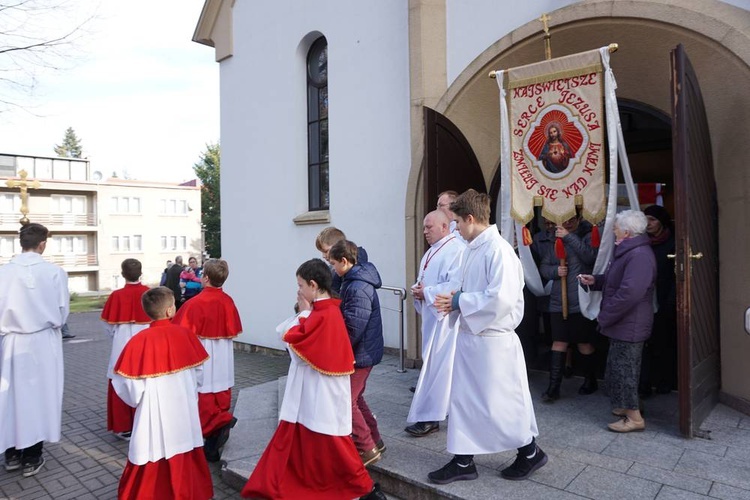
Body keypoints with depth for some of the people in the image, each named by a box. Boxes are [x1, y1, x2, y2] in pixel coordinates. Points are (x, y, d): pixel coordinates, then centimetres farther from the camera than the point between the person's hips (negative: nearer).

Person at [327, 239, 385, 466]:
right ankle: (374, 441, 30)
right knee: (355, 398, 19)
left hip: (360, 354, -10)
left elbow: (353, 328, -26)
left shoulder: (358, 288, -23)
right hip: (363, 352, 10)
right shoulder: (353, 281, 10)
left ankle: (367, 448, 8)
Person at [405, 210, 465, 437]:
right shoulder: (432, 252, 16)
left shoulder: (457, 250, -14)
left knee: (436, 365, -5)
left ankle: (429, 417, 4)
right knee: (435, 363, 15)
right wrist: (417, 289, 0)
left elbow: (454, 286, -23)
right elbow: (422, 281, 22)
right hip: (432, 315, 9)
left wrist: (426, 293, -16)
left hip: (446, 316, -9)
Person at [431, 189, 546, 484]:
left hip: (492, 340, -9)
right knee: (463, 399, 13)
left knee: (497, 402, 5)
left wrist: (459, 301, -18)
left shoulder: (498, 250, -19)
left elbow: (500, 299, -27)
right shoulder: (472, 249, 9)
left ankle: (530, 452, 29)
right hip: (469, 335, 9)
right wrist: (454, 301, -1)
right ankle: (464, 462, 27)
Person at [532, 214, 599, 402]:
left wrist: (569, 237, -19)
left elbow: (591, 256, -19)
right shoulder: (550, 238, 9)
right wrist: (555, 271, -12)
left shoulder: (588, 235, 0)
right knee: (559, 342, 4)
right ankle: (553, 387, 8)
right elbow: (543, 267, 9)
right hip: (558, 301, 3)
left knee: (585, 343, 9)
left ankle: (590, 380, 31)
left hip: (582, 300, -2)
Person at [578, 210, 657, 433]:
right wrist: (595, 280, 7)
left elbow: (629, 293, -31)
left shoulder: (639, 255, -24)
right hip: (622, 323, 11)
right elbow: (615, 280, 24)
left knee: (623, 369, -1)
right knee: (618, 366, 20)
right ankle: (625, 406, 35)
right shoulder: (628, 251, 13)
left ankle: (634, 417, 12)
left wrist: (604, 316, -22)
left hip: (629, 326, -11)